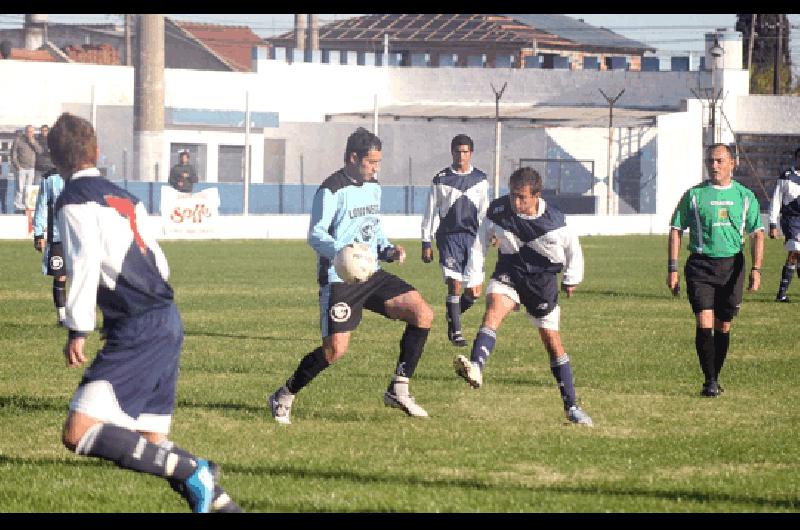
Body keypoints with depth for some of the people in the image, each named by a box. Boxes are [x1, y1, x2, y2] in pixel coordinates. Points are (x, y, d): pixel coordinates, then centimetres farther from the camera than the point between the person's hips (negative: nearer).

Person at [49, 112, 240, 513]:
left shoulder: (73, 200, -5)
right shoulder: (123, 197, 20)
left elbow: (85, 262, -17)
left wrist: (77, 330, -15)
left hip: (138, 330, -9)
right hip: (168, 320, 9)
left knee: (79, 434, -17)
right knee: (151, 445, 14)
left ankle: (191, 471, -21)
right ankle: (219, 501, 7)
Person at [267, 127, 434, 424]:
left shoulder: (373, 187, 13)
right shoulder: (332, 190, -12)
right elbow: (316, 235, -17)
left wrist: (387, 249, 5)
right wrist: (342, 251, -35)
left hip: (372, 275, 8)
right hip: (339, 279, -8)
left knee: (423, 314, -7)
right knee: (336, 350, -15)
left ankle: (398, 391, -1)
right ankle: (284, 397, 7)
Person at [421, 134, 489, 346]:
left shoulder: (480, 179, 9)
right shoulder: (441, 179, 3)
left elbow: (484, 211, 13)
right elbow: (431, 212, 6)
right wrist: (426, 243, 3)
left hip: (473, 237, 3)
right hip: (449, 237, -3)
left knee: (474, 292, -1)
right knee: (454, 283, -13)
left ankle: (453, 317, 27)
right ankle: (456, 332, -4)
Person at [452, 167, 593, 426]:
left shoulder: (554, 220, -18)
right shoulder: (497, 210, -13)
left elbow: (573, 248, 0)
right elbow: (482, 239, 2)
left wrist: (571, 279, 9)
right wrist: (473, 275, 3)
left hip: (543, 280, -1)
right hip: (509, 273, 1)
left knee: (553, 342, 3)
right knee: (493, 310, -30)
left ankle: (572, 406, 14)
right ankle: (475, 368, -51)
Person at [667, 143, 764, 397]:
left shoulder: (745, 196, 6)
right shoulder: (694, 195, 2)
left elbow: (757, 234, 5)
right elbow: (676, 230, 5)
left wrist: (756, 269, -8)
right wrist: (672, 269, -2)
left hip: (732, 265, 2)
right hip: (700, 265, -2)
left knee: (723, 326, 7)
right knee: (704, 322, -13)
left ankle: (715, 378, 20)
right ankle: (710, 381, -9)